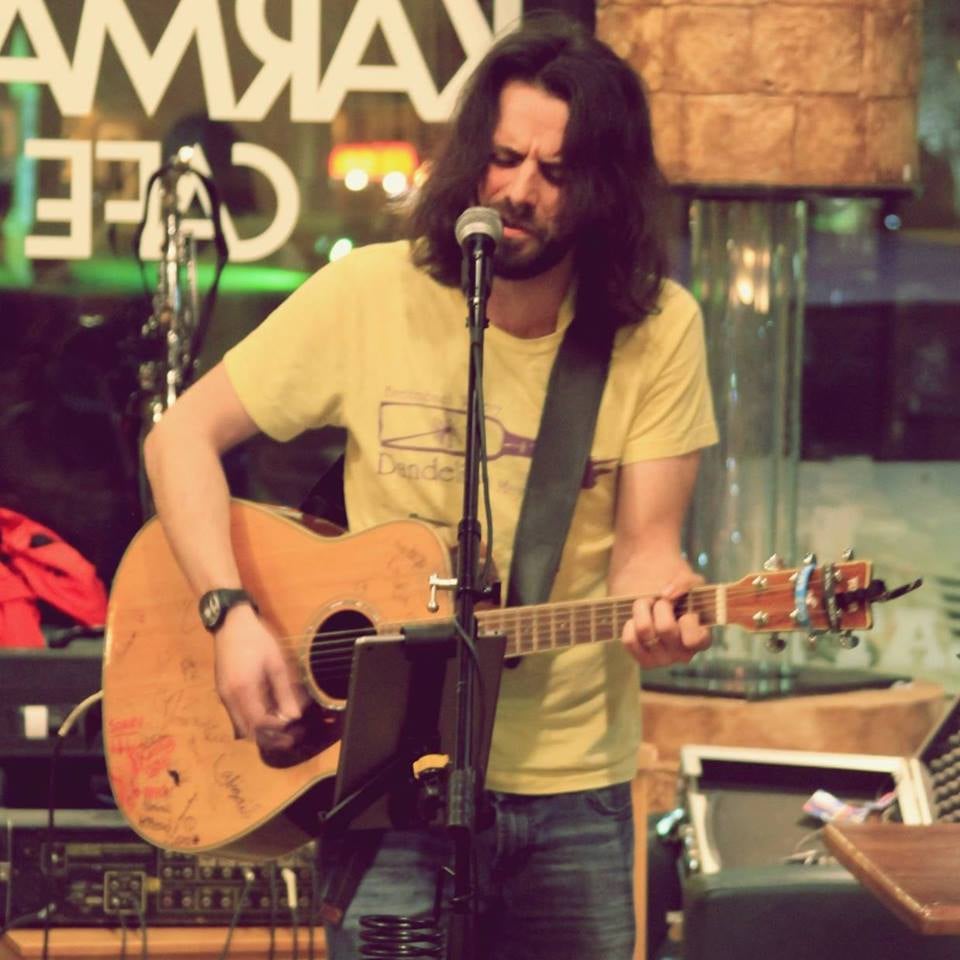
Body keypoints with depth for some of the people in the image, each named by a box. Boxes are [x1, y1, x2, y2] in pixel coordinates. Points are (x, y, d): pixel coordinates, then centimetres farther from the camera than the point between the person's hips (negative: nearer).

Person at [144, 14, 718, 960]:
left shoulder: (658, 330, -4)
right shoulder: (370, 296, -7)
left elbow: (643, 546, -6)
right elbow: (181, 437, -2)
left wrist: (660, 607, -30)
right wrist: (233, 617, -15)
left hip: (576, 791, 2)